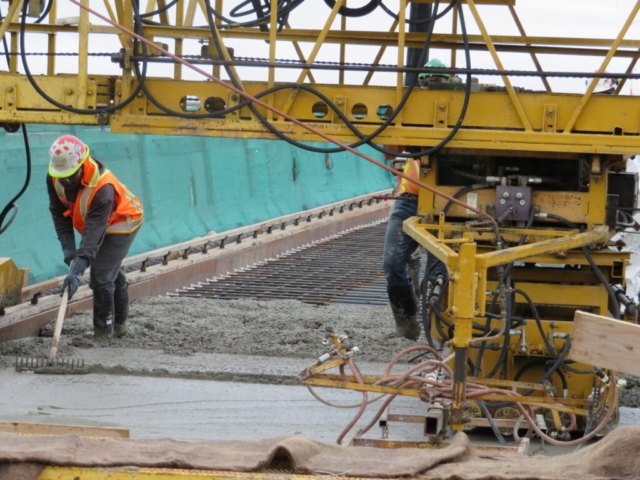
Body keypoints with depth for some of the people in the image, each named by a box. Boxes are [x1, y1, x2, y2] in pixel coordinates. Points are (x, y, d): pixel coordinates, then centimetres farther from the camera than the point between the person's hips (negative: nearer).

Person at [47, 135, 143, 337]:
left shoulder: (102, 188, -43)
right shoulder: (54, 178, -23)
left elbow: (94, 233, -45)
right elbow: (59, 214, -11)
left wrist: (77, 270, -51)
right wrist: (69, 251, -21)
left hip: (122, 222, -7)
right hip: (91, 220, 7)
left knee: (101, 276, -16)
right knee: (113, 272, 21)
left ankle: (103, 330, -3)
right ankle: (119, 324, 37)